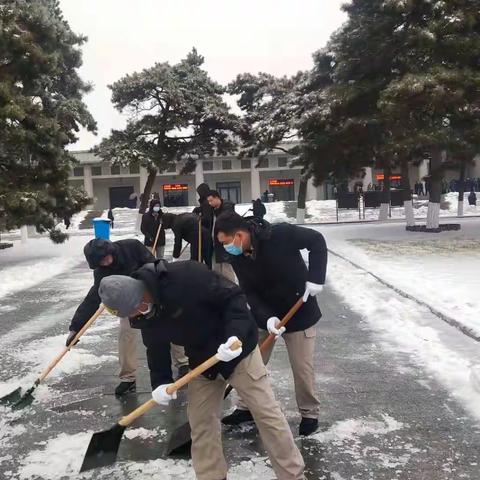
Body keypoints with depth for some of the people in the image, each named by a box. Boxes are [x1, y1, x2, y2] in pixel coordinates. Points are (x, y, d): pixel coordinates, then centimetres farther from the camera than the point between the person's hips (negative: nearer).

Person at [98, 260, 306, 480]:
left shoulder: (184, 276, -31)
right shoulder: (144, 311, -8)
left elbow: (233, 296, -26)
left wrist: (235, 335, -37)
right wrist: (162, 382, -4)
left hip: (238, 350, -6)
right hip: (201, 361, 6)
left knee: (267, 413, 2)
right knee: (200, 423, 9)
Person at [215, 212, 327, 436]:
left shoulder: (280, 234, -26)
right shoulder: (238, 259, -11)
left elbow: (316, 240, -16)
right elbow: (250, 294, -12)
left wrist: (316, 278, -23)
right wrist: (266, 318, -28)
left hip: (299, 312, -4)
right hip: (264, 315, 4)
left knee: (302, 368, 3)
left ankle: (309, 413, 26)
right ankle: (246, 407, 31)